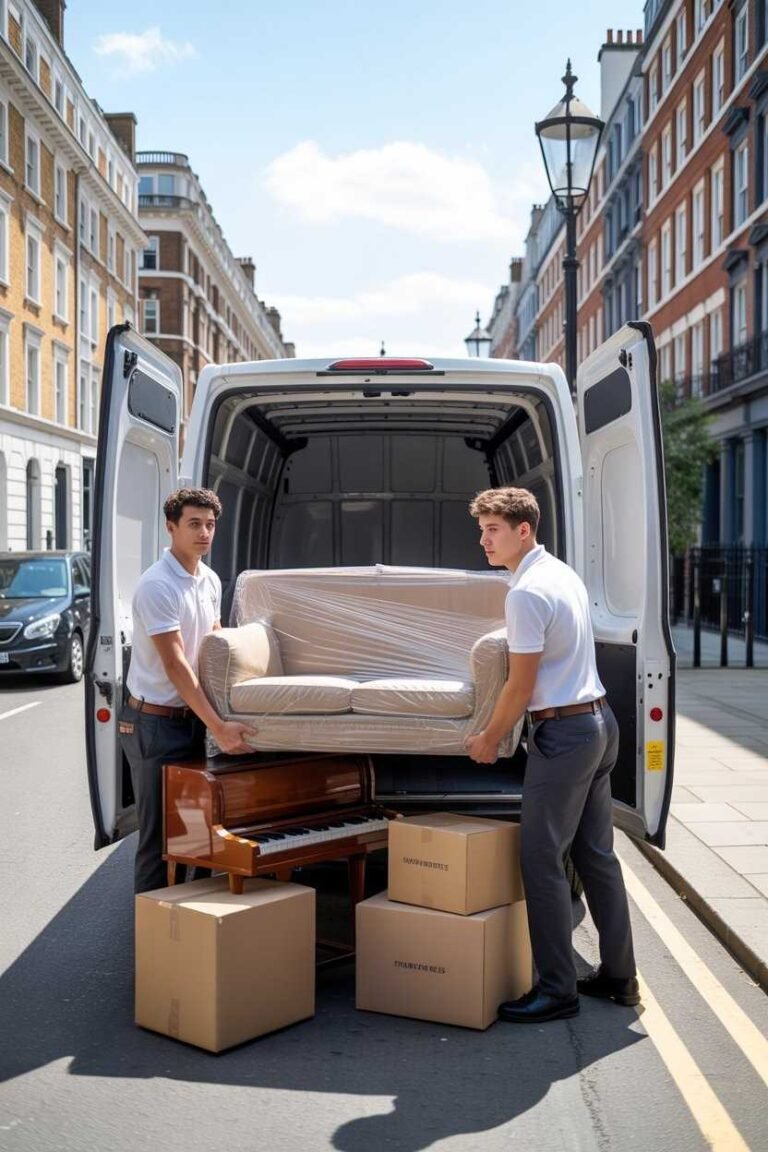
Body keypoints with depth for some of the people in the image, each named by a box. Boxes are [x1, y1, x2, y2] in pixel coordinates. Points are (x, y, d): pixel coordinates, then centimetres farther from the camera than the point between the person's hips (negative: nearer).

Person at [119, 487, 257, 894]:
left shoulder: (211, 581, 7)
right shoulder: (157, 585, -19)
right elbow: (174, 663, -24)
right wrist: (218, 726, -27)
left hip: (192, 718, 8)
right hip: (154, 722, -8)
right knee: (158, 831, -1)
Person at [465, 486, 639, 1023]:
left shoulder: (527, 593, -17)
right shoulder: (563, 573, 12)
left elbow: (521, 687, -15)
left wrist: (489, 739, -1)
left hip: (563, 733, -10)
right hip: (601, 722, 10)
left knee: (543, 861, -3)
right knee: (597, 854, 15)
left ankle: (558, 990, 5)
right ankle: (619, 976, 23)